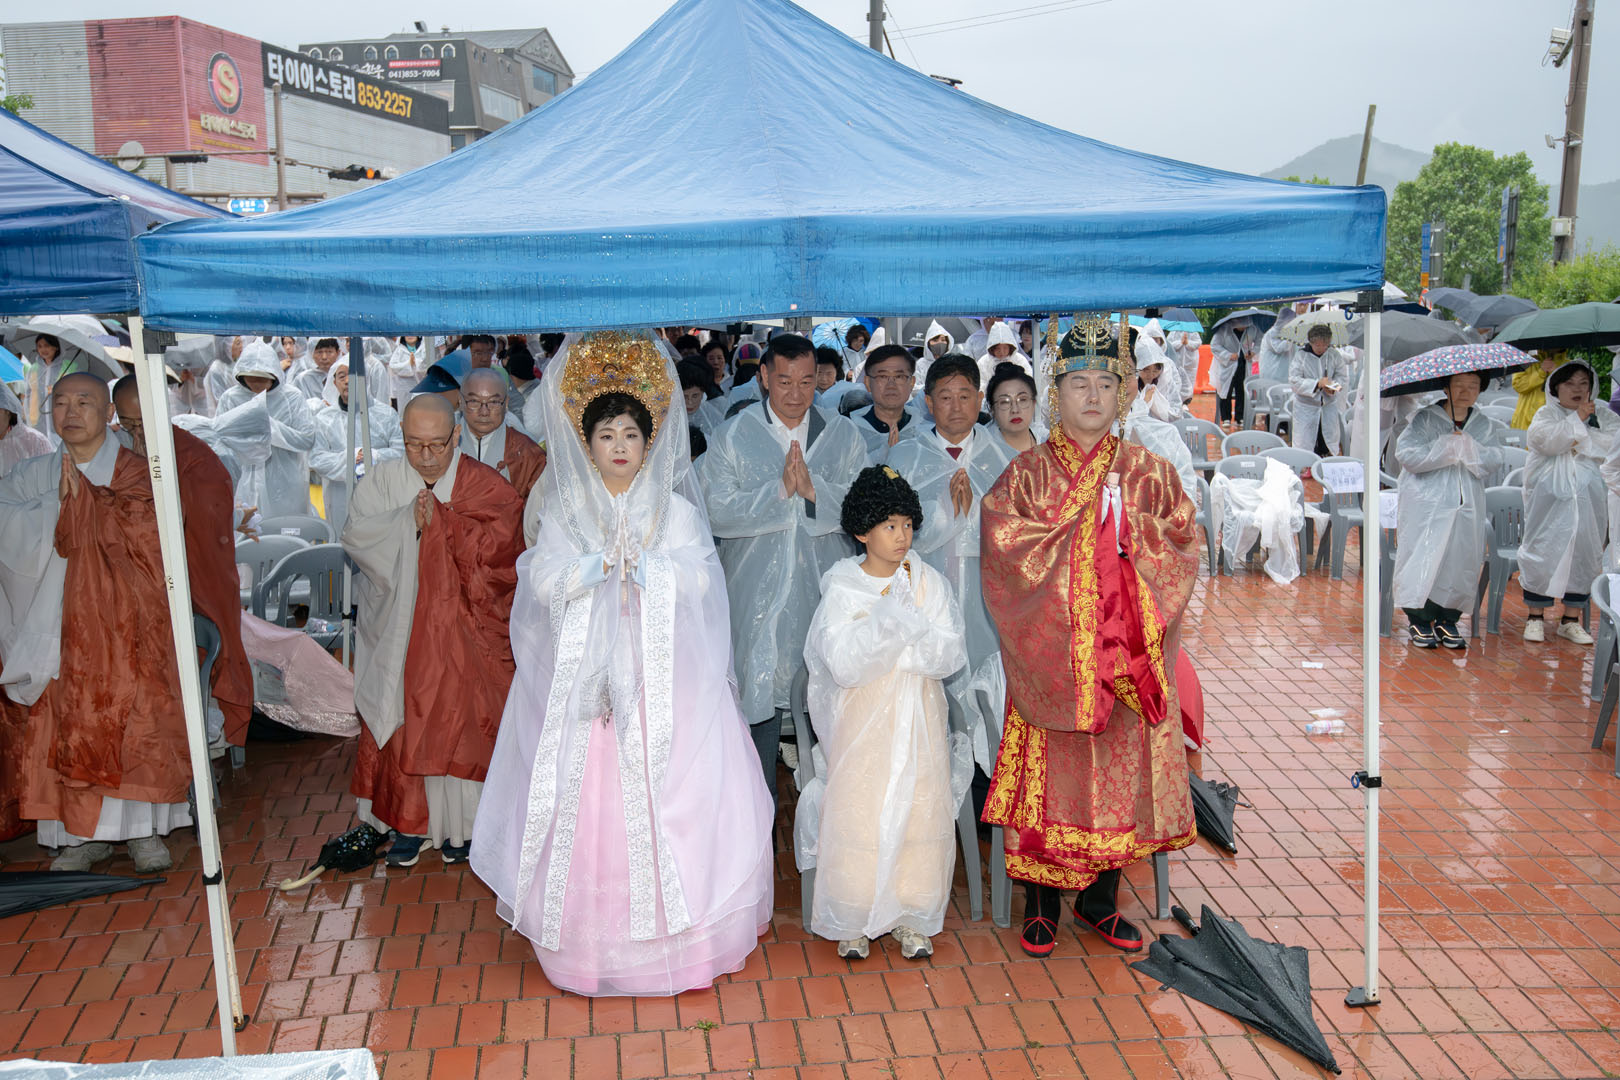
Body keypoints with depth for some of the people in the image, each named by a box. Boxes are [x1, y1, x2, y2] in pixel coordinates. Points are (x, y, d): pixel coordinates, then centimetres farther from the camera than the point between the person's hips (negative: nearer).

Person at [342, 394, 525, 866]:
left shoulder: (482, 485, -4)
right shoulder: (382, 480, 4)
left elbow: (498, 543, -15)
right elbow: (356, 534, -6)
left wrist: (440, 521, -19)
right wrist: (408, 520, -19)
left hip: (463, 632, -2)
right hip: (398, 630, 2)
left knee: (459, 720, 3)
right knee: (401, 725, 5)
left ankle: (457, 824, 19)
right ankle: (409, 824, 19)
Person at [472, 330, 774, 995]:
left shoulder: (674, 508, 8)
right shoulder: (565, 511, 10)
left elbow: (699, 578, -2)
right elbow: (543, 580, -1)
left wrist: (646, 568, -14)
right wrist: (601, 566, -14)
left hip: (663, 672, 0)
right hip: (585, 674, 1)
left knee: (666, 790, -3)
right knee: (586, 796, -2)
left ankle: (676, 931, 9)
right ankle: (593, 937, 12)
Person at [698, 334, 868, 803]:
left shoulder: (843, 434, 8)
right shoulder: (732, 436, 3)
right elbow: (716, 512, -8)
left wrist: (813, 490, -17)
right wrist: (779, 491, -18)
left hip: (826, 592, 1)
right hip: (757, 595, -1)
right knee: (760, 703, 5)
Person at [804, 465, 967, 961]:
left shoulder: (928, 581, 1)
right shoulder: (841, 589, -6)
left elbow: (951, 654, -6)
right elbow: (843, 664, -17)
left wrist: (891, 643, -18)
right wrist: (890, 618, -25)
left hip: (920, 718, 2)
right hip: (864, 718, -2)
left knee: (921, 812, 4)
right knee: (858, 813, 0)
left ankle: (911, 918, 20)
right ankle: (854, 921, 18)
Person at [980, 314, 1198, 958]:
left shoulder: (1148, 473, 9)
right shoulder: (1027, 475, 3)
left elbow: (1182, 546, 3)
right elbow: (1006, 544, -11)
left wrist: (1129, 532, -13)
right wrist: (1088, 526, -11)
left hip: (1127, 653, 2)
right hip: (1052, 650, -2)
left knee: (1122, 772, 7)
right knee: (1051, 773, 1)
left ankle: (1099, 900, 24)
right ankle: (1042, 905, 16)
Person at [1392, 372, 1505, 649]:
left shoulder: (1486, 426, 11)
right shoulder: (1424, 419, 0)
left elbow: (1493, 461, -2)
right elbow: (1406, 454, -13)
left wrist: (1466, 447, -16)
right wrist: (1447, 448, -14)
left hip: (1468, 505, 4)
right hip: (1428, 504, -4)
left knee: (1462, 560, 3)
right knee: (1423, 560, -4)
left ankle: (1447, 620, 17)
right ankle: (1420, 621, 8)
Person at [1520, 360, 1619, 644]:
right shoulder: (1547, 414, 6)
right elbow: (1543, 440, -15)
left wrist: (1580, 439, -11)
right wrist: (1576, 420, -15)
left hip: (1588, 499, 2)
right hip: (1549, 497, -2)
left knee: (1584, 553, 4)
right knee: (1543, 550, -1)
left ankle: (1571, 620, 13)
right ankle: (1536, 617, 9)